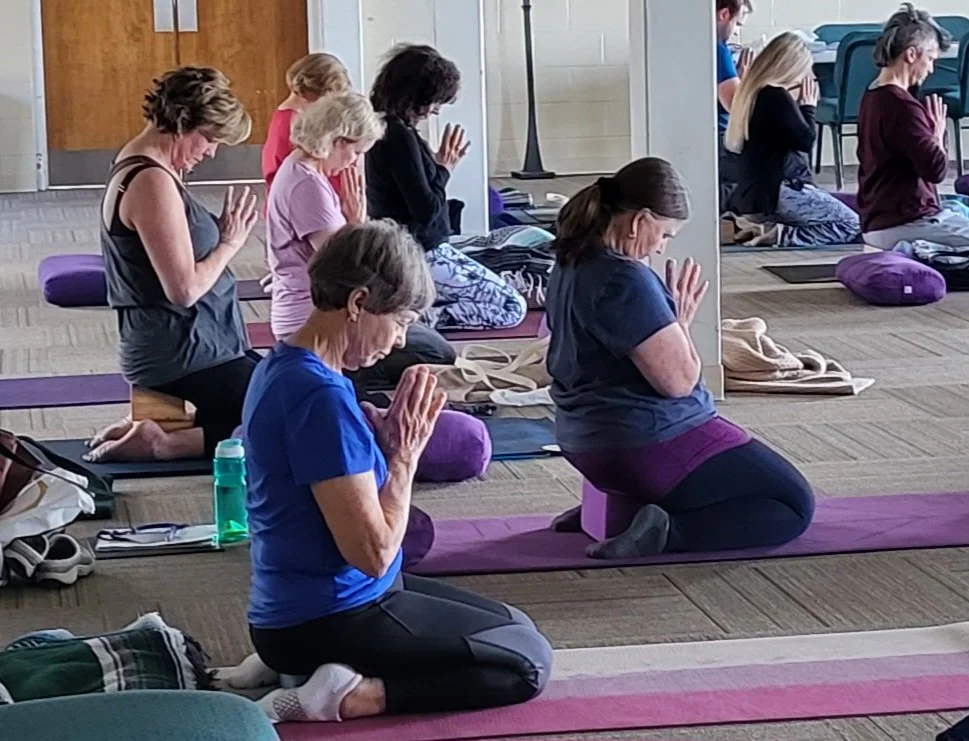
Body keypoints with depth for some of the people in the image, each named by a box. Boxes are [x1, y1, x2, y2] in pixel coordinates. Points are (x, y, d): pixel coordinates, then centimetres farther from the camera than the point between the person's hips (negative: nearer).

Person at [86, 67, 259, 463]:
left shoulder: (134, 166, 12)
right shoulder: (152, 182, -20)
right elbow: (184, 288, -23)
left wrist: (220, 234, 2)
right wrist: (230, 244, -10)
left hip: (192, 346, 11)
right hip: (182, 357, -11)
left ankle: (155, 433, 9)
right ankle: (163, 444, -12)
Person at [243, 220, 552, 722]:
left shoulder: (284, 367, 6)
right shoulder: (320, 394, -25)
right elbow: (372, 553, -23)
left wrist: (383, 443, -2)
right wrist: (405, 453, -12)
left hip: (299, 605, 10)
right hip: (325, 620, -10)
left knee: (512, 627, 22)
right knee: (528, 660, 0)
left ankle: (297, 662, 12)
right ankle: (350, 696, -10)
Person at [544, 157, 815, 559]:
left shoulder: (573, 262, 6)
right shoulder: (625, 281, -25)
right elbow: (679, 379, -22)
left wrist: (672, 316, 5)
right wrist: (682, 319, -7)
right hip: (650, 446, -10)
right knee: (794, 505, -2)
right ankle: (668, 532, -18)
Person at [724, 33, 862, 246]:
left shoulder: (754, 92, 15)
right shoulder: (777, 96, -14)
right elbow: (805, 140, -10)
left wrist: (802, 106, 14)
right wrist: (808, 106, 2)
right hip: (777, 193, -10)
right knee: (852, 227, -4)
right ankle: (783, 237, -19)